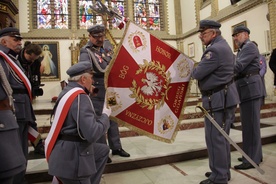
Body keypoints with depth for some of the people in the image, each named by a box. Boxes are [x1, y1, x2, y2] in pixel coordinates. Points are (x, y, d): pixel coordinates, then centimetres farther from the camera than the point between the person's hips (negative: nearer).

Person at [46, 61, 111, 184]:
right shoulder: (80, 96, -23)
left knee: (103, 150, 25)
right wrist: (105, 115, -11)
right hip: (71, 159, -10)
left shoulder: (68, 91, 7)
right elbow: (92, 134, -28)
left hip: (67, 151, 10)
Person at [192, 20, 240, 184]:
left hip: (218, 99, -11)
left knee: (215, 138, -2)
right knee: (222, 137, 18)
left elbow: (197, 73, -20)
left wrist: (193, 70, 3)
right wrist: (202, 69, 12)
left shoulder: (215, 49, -18)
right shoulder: (223, 46, 17)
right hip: (226, 96, 11)